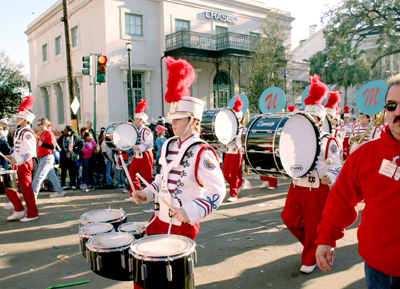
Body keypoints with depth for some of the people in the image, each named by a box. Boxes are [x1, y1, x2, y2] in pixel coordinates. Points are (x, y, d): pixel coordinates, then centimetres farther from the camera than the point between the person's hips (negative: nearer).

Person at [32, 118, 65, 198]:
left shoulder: (49, 134, -12)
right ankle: (60, 192, 22)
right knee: (52, 176, 15)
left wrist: (42, 144, -21)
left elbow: (52, 146, -20)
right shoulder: (42, 134, 17)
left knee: (39, 176, -12)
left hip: (47, 158, -10)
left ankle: (33, 194, -11)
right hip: (43, 158, 10)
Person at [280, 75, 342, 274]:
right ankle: (307, 242, 34)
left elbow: (336, 167, -5)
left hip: (317, 189, -5)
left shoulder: (328, 142, -4)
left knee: (313, 225, 3)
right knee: (289, 218, 5)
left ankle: (309, 261, 22)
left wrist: (328, 178, -24)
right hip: (297, 186, 5)